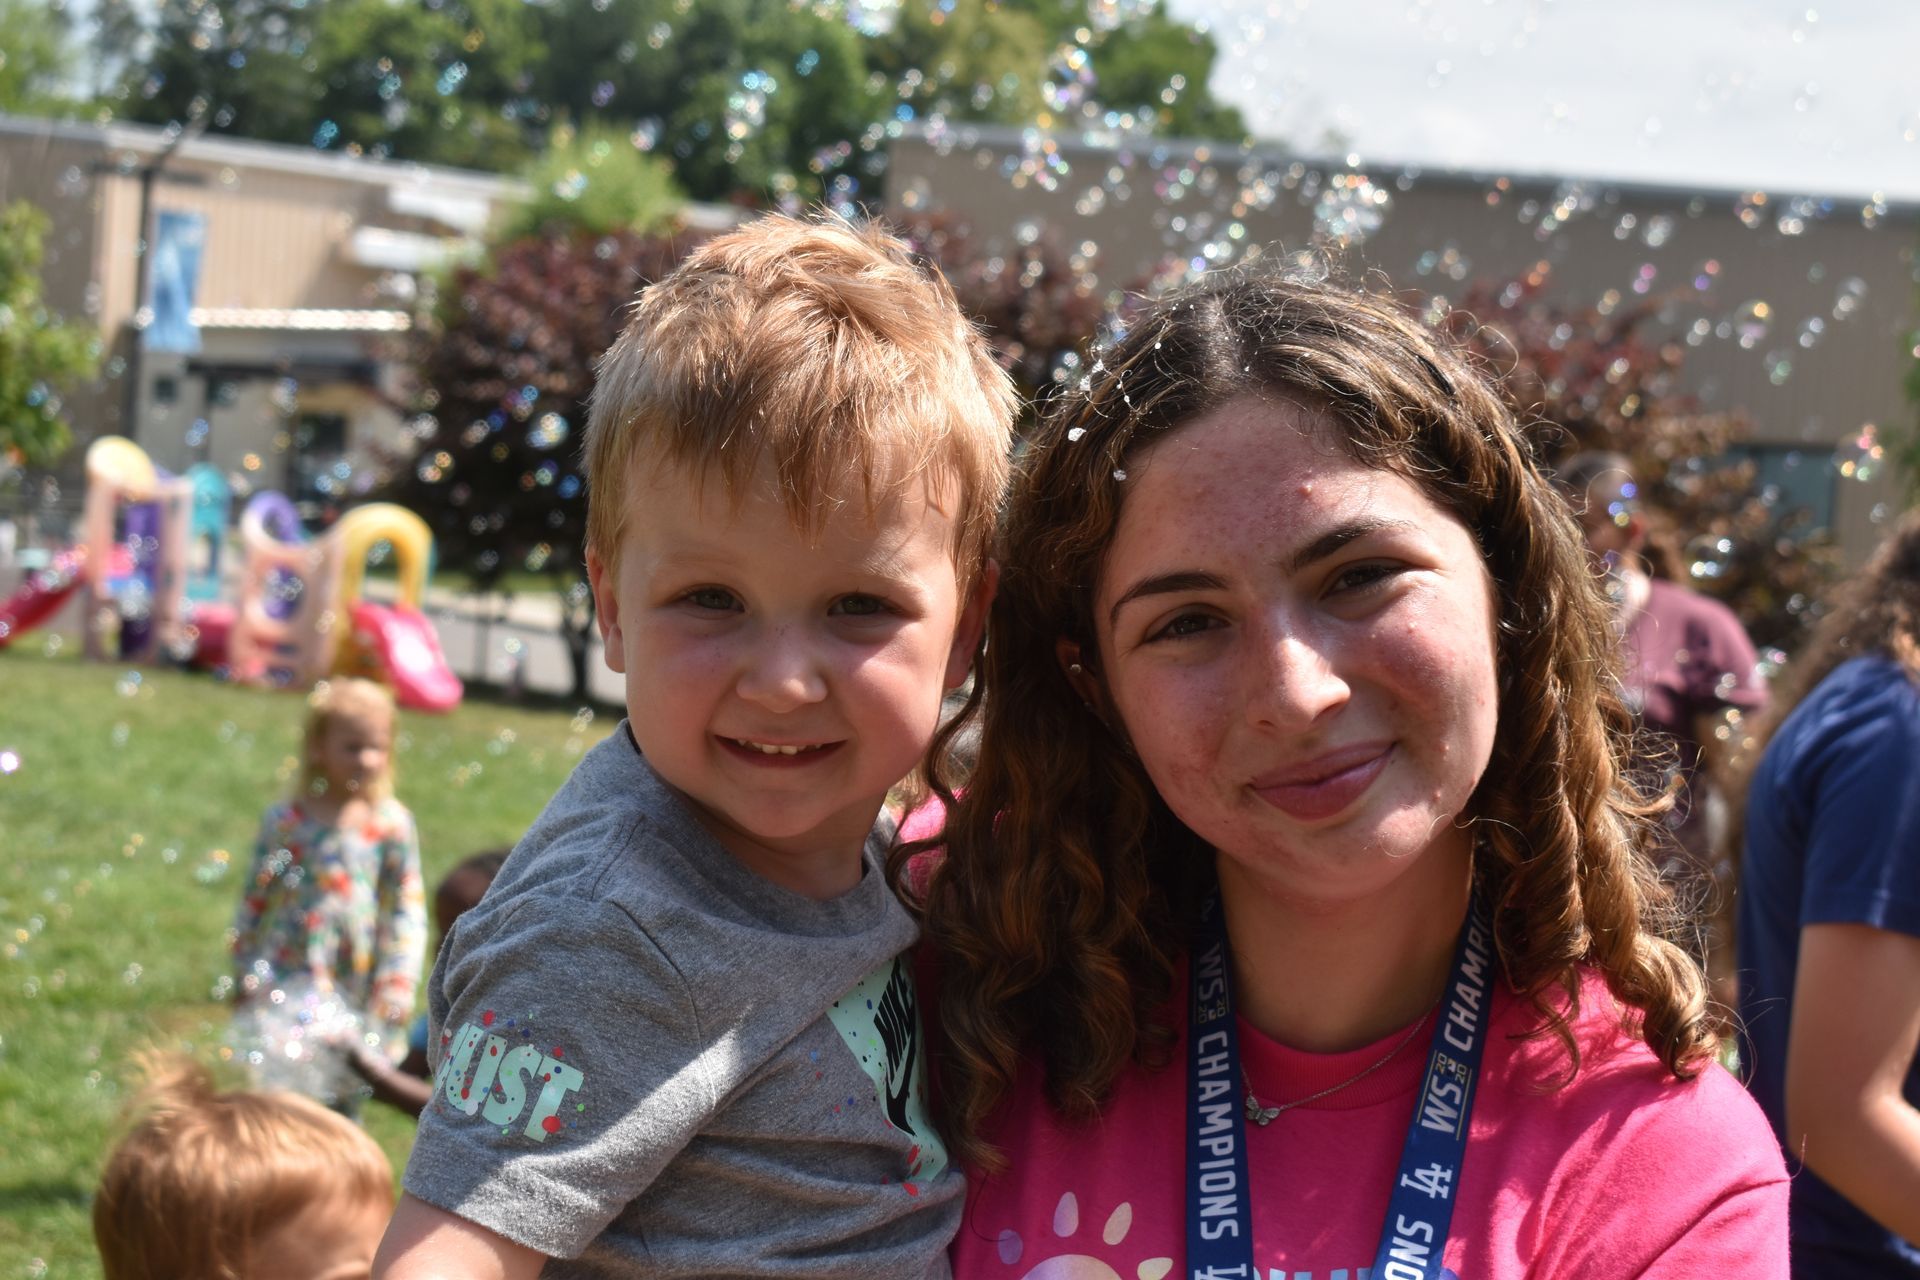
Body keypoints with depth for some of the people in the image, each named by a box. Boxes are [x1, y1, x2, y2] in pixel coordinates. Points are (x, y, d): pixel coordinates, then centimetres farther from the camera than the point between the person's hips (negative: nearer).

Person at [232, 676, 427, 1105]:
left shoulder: (392, 825, -3)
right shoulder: (285, 820, -3)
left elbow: (407, 911, 0)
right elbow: (254, 900, 5)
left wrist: (396, 986, -4)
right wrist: (244, 977, 8)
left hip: (353, 987, 1)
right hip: (284, 977, -1)